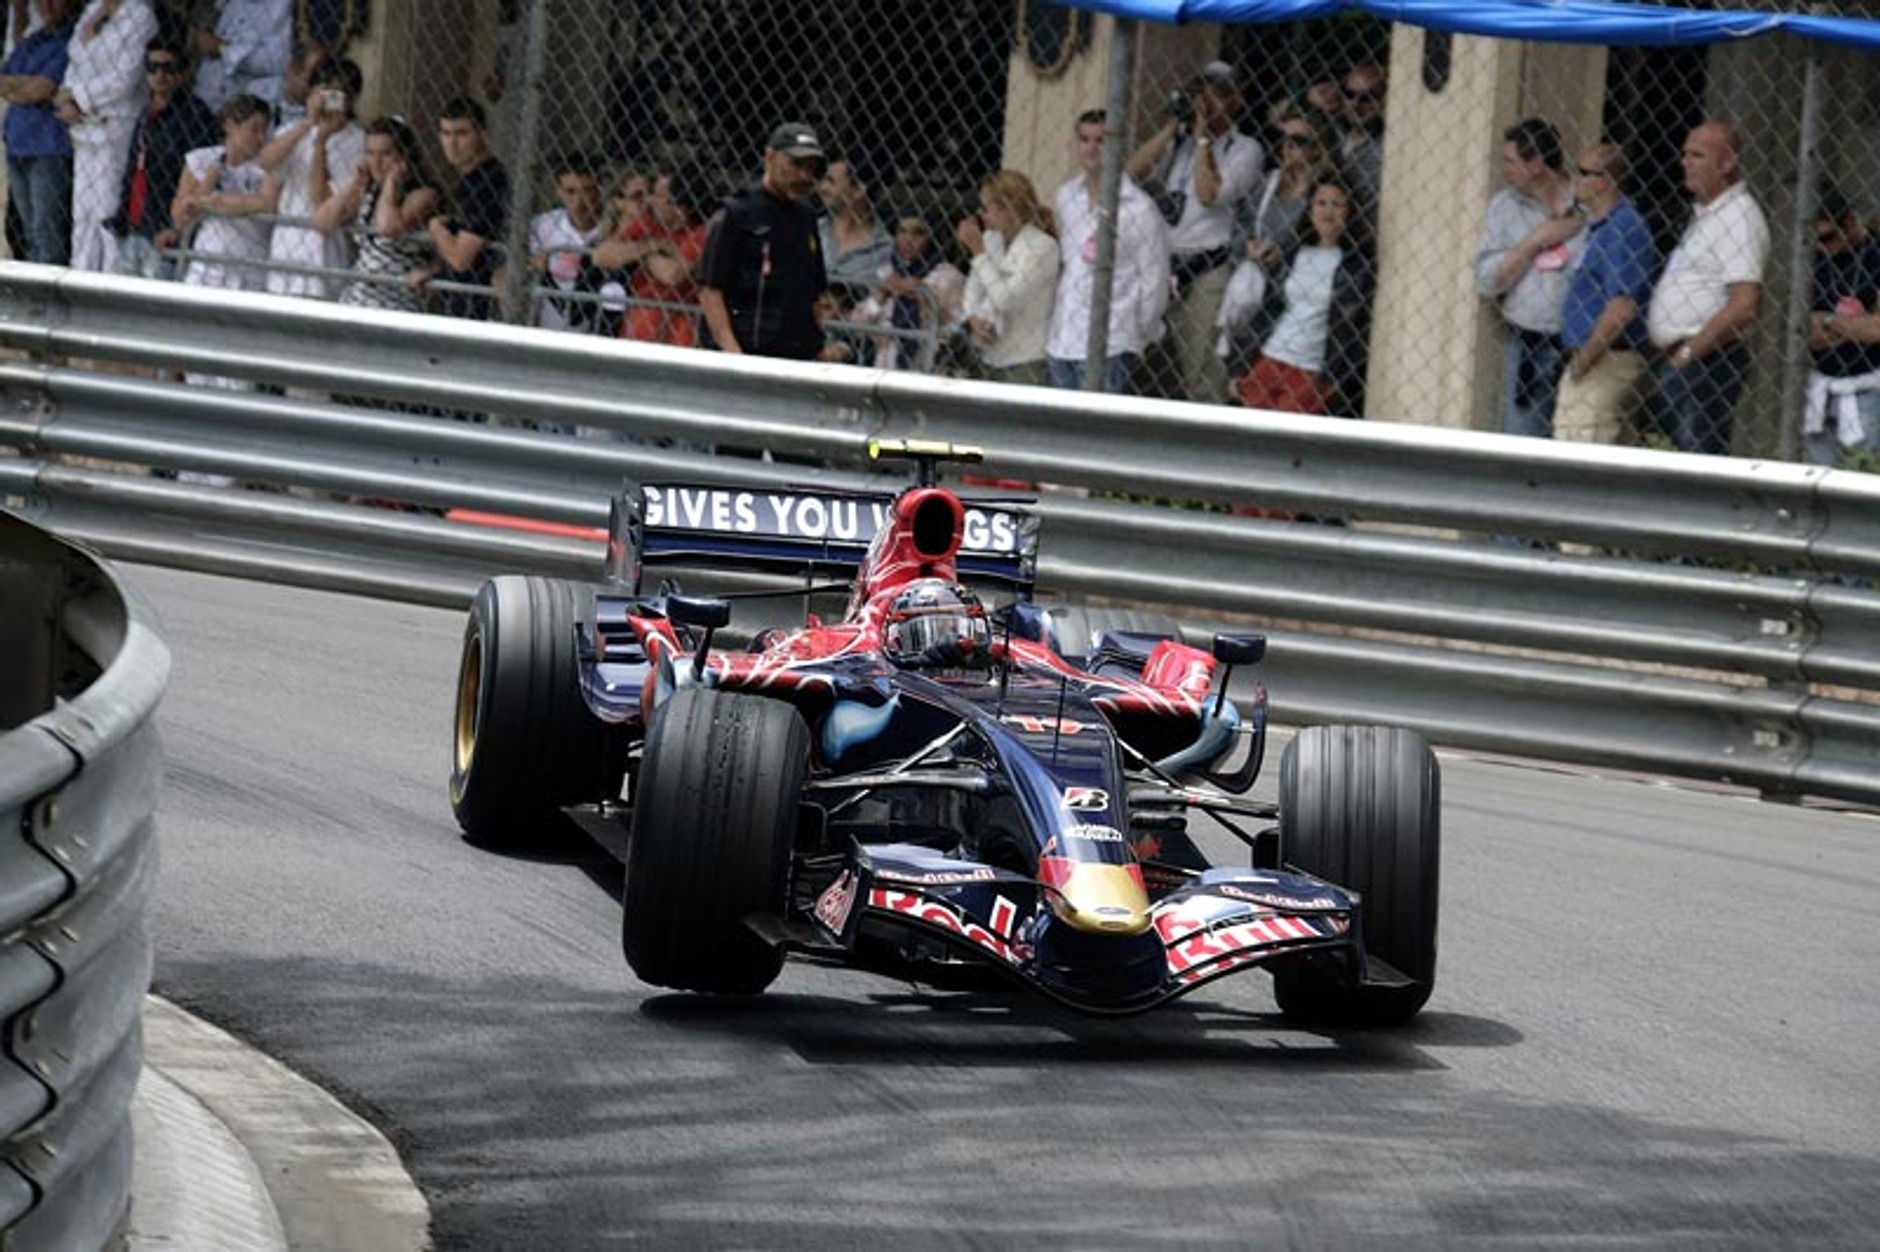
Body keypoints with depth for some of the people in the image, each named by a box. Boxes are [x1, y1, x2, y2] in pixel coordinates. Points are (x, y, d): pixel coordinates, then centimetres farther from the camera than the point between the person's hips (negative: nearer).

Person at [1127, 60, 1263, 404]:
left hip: (1209, 271, -6)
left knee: (1203, 374, -9)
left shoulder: (1245, 150, 0)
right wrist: (1172, 127, 1)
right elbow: (1133, 170, 4)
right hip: (1167, 268, 6)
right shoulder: (1179, 142, 17)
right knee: (1164, 372, 6)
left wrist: (1203, 135, -9)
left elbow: (1209, 194, -13)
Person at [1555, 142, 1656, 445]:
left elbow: (1622, 308, -24)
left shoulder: (1623, 231, -17)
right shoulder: (1600, 228, 17)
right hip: (1588, 363, 11)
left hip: (1606, 364, -11)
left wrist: (1586, 356, -18)